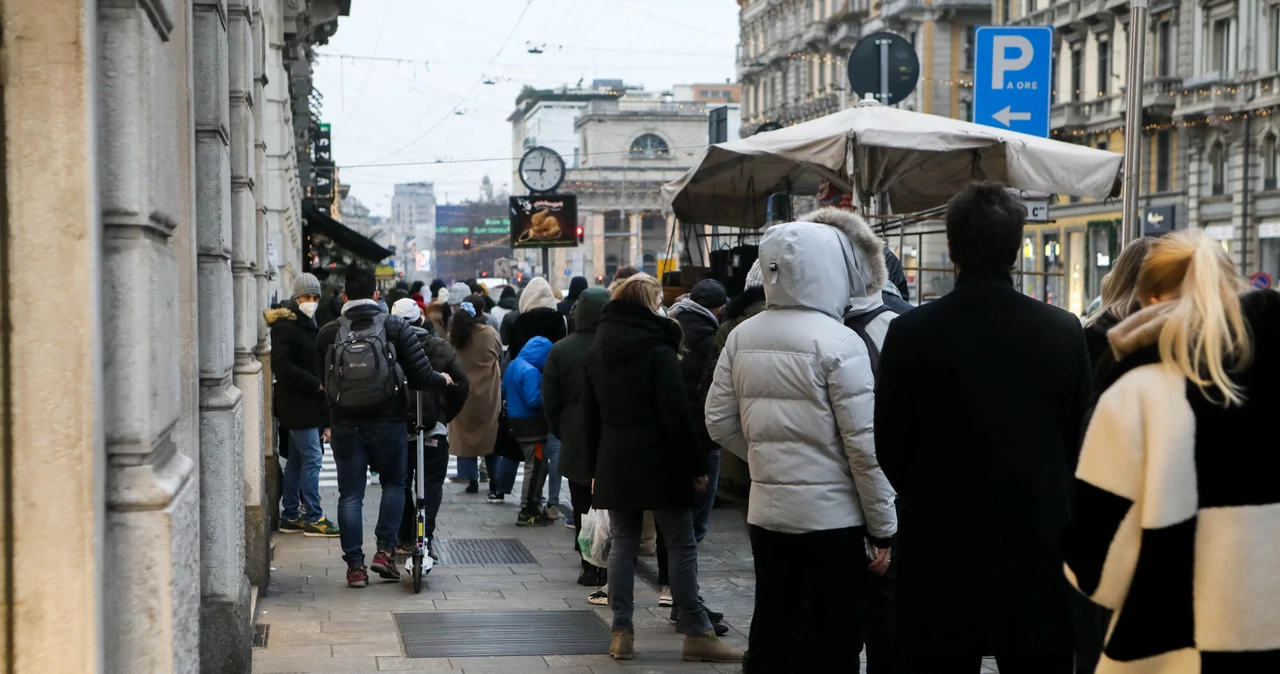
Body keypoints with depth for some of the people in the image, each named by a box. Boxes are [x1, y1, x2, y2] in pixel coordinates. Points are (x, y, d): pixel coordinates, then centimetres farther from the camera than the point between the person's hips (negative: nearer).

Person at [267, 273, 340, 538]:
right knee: (312, 458, -10)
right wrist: (316, 384, -18)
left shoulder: (309, 325, 18)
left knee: (297, 460, 12)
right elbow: (282, 367, -21)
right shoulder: (285, 327, -12)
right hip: (297, 405, -9)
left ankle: (290, 516, 17)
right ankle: (313, 518, -6)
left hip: (311, 404, 9)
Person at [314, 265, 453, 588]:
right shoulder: (395, 328, -7)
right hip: (387, 424, 0)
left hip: (344, 425, 1)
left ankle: (355, 565, 7)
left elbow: (321, 377, 4)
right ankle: (385, 550, 7)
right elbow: (422, 375, -9)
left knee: (350, 495, 8)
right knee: (394, 484, 19)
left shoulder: (328, 334, -3)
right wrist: (443, 380, 13)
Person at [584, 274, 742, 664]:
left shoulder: (595, 354, 9)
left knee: (623, 545, 9)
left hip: (614, 466, 6)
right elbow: (676, 415, -14)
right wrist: (696, 466, -10)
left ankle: (622, 632, 6)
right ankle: (696, 634, -1)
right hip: (659, 463, -6)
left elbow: (589, 418, 13)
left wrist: (595, 467, 19)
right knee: (682, 546, -1)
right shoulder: (659, 350, -10)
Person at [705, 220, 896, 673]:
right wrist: (884, 529, -7)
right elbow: (864, 444, -14)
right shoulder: (838, 342, -14)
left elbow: (720, 423, 7)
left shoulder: (742, 338, 1)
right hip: (832, 516, -5)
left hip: (766, 511, 5)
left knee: (770, 633, 13)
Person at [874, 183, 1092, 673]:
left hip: (943, 552, -1)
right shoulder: (1065, 332, -4)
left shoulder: (911, 333, -10)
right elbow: (1076, 444, 4)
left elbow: (889, 448, -2)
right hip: (1039, 558, 1)